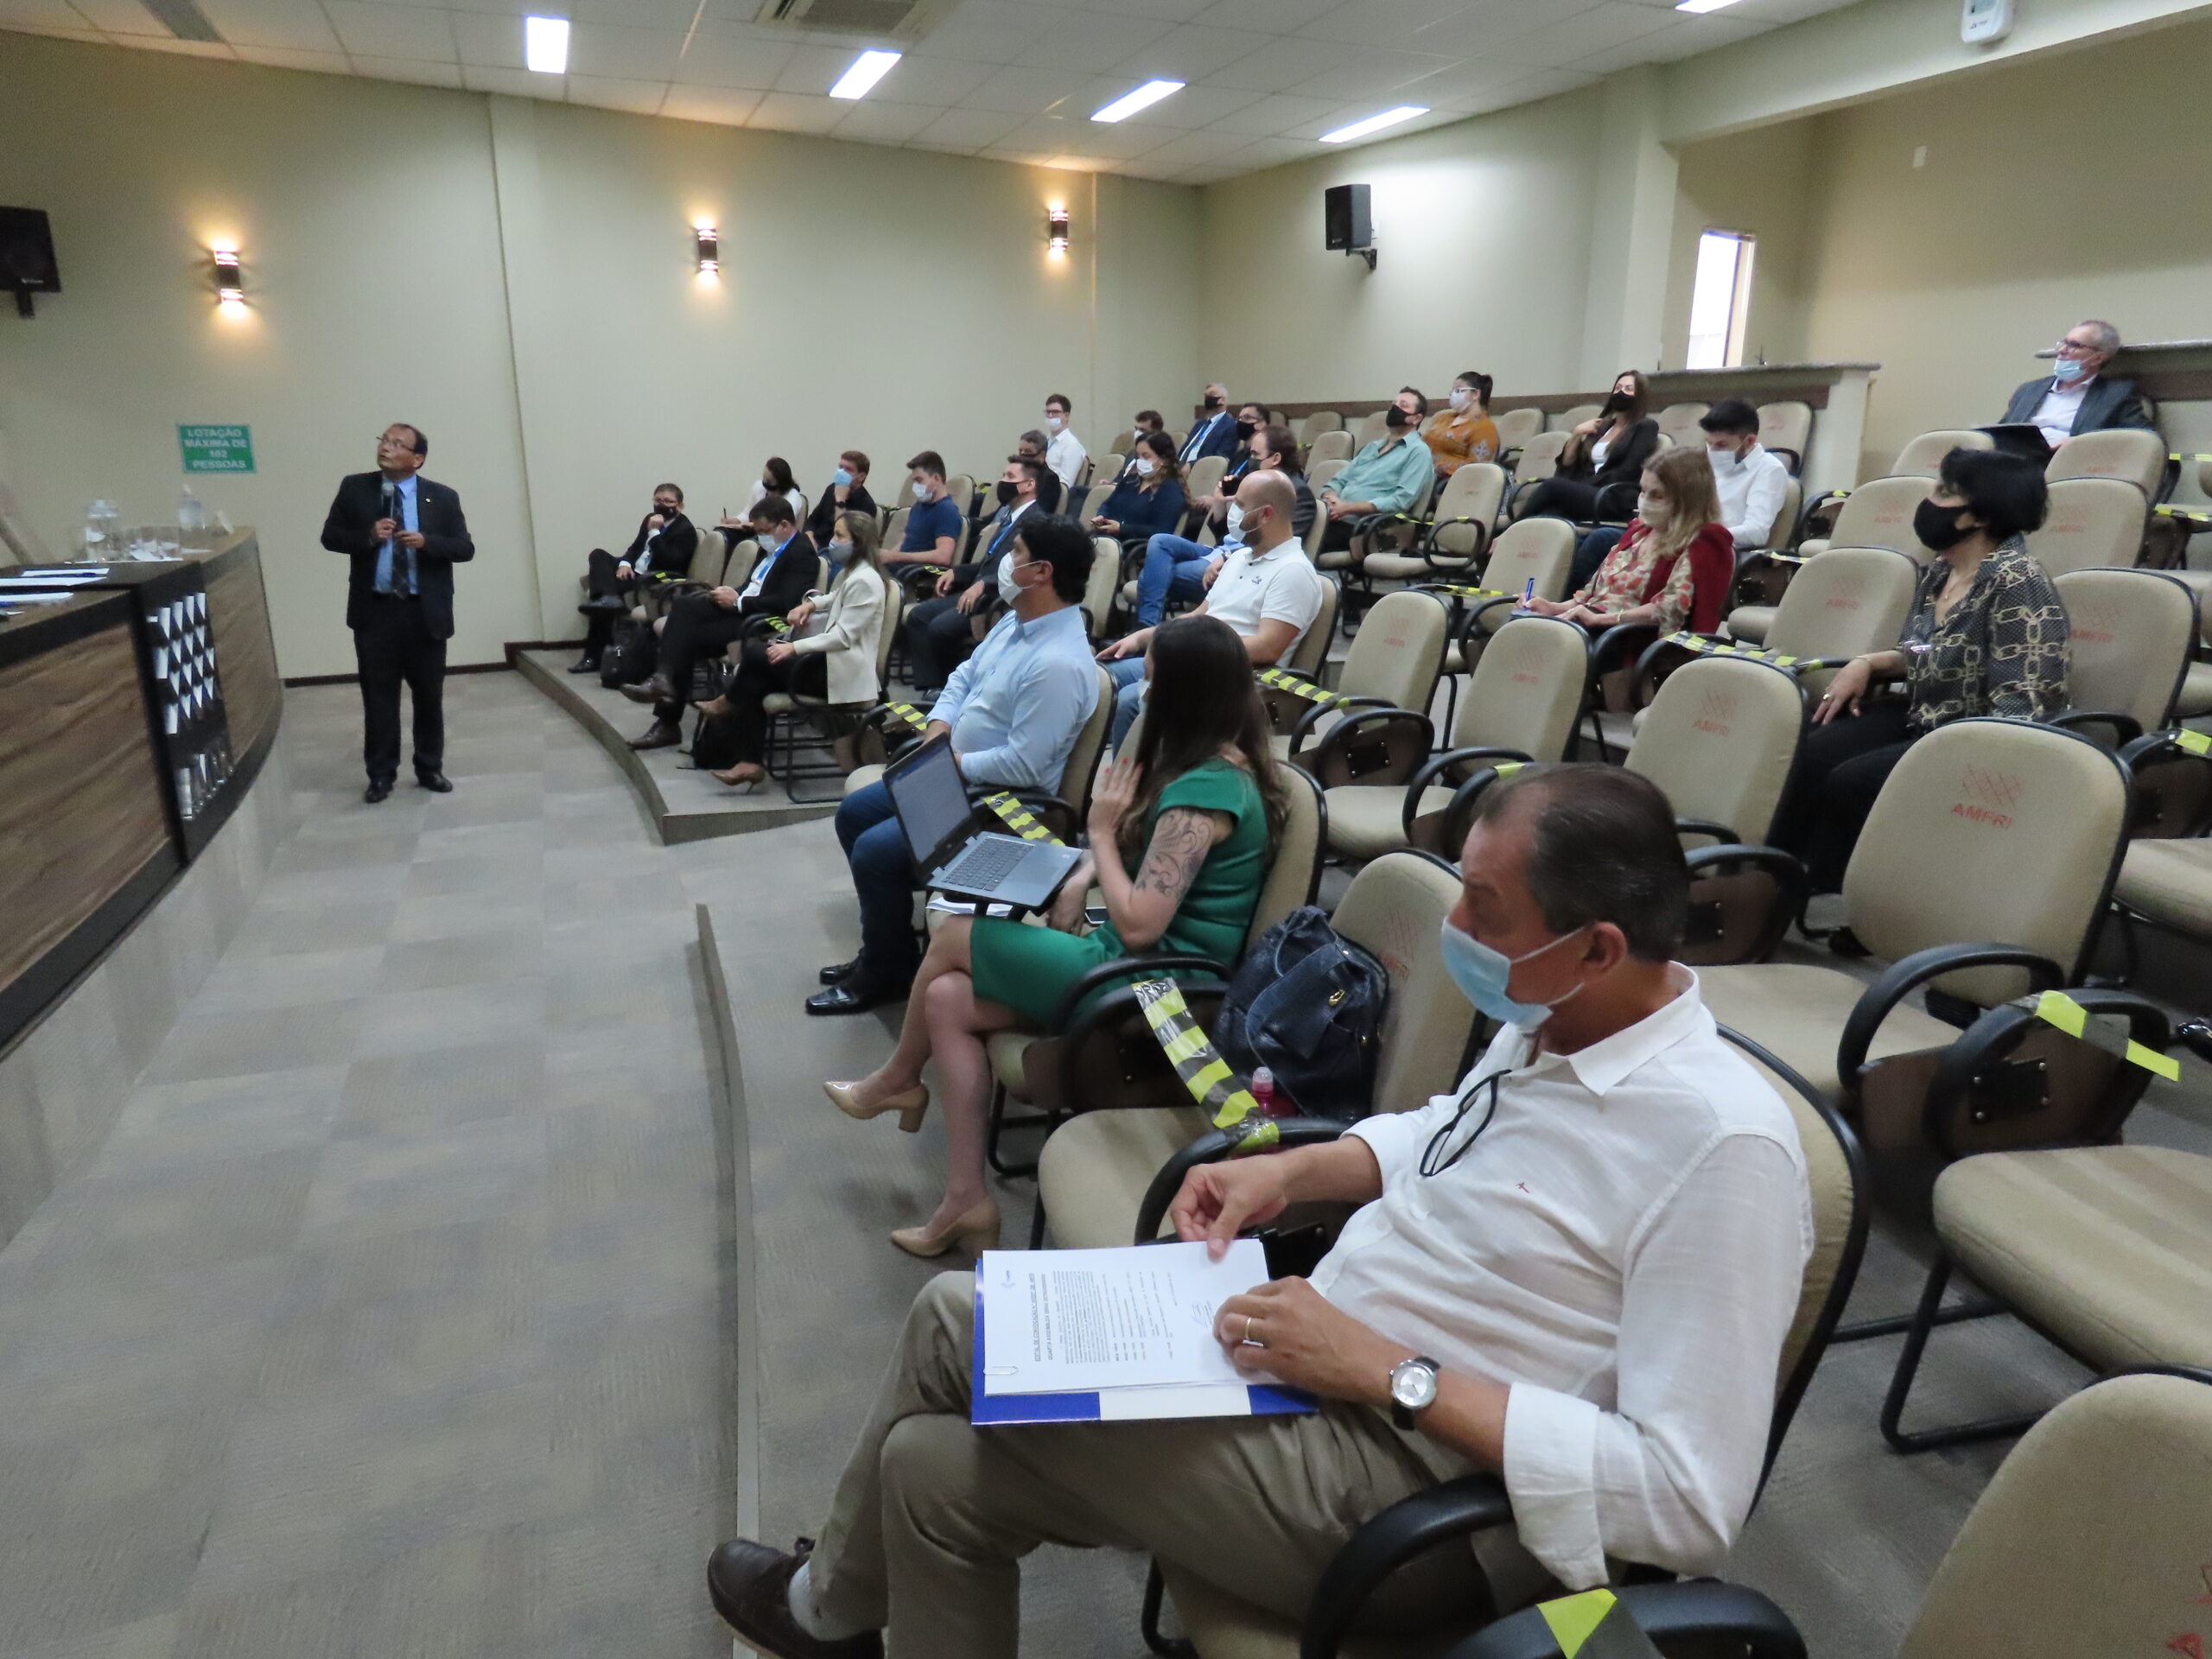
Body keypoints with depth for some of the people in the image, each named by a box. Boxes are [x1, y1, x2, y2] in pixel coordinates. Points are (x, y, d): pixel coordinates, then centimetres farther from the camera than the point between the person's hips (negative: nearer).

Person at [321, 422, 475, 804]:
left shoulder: (442, 497, 0)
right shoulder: (354, 488, 3)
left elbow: (465, 548, -1)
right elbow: (330, 536, 5)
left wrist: (427, 542, -18)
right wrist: (368, 536, -14)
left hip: (425, 612, 0)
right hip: (374, 610, 0)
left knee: (429, 695, 9)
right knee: (378, 696, 6)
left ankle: (430, 769, 23)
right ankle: (381, 775, 16)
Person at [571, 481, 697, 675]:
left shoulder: (686, 530, -10)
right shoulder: (651, 519, 14)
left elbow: (669, 562, -22)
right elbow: (635, 547, 19)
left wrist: (655, 532, -24)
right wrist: (625, 563, -4)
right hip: (634, 572, 8)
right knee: (598, 554, -12)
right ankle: (608, 598, -35)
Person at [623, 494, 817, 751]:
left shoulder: (803, 554, -11)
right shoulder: (771, 548, 19)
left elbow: (785, 604, -23)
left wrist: (737, 601, -16)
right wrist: (731, 594, 1)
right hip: (739, 610, 9)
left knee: (689, 637, -20)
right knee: (685, 606, -16)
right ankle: (665, 678, -25)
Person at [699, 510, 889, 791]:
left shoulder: (864, 580, -14)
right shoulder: (849, 573, 16)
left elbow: (843, 636, -20)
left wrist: (794, 647, -21)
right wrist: (811, 603, 15)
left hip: (842, 672, -10)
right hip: (827, 661, 10)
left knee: (756, 653, -12)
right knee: (753, 680, -8)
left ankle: (729, 703, 16)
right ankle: (750, 763, -12)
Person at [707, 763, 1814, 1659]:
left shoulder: (1723, 1148, -25)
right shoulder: (1549, 1020, 0)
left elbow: (1691, 1503, -25)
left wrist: (1390, 1373, -26)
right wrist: (1295, 1168, 3)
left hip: (1402, 1483, -8)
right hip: (1308, 1350, 8)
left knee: (950, 1377, -3)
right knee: (955, 1311, 4)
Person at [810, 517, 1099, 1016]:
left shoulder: (1059, 664, -29)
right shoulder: (1017, 619, 3)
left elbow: (1022, 766, -30)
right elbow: (965, 675, 14)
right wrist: (936, 730, -4)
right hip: (953, 774, 11)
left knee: (875, 850, -17)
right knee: (853, 812, 13)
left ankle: (888, 972, 7)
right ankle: (881, 946, 24)